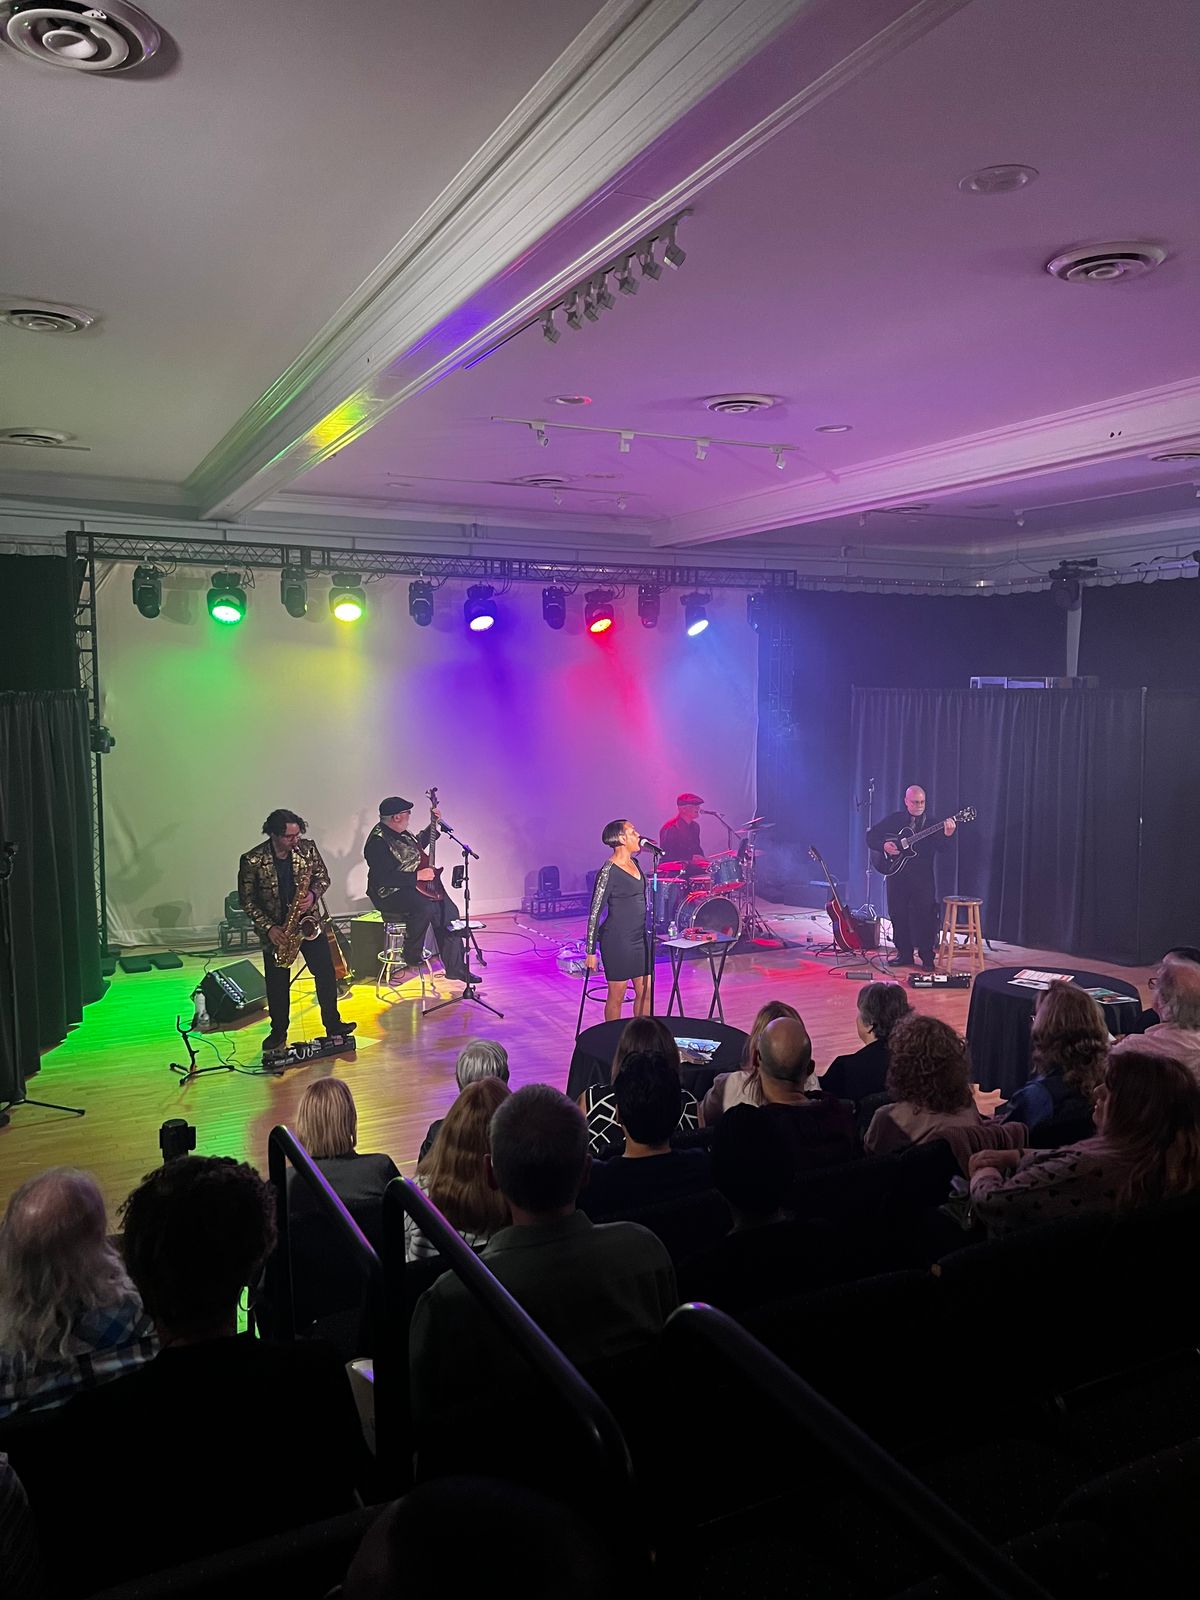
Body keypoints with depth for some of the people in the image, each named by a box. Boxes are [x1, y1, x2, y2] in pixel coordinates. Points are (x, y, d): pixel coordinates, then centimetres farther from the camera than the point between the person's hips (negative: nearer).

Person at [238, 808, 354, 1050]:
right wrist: (268, 927, -16)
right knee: (277, 984, 8)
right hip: (276, 930, -2)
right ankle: (278, 1032, 25)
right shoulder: (252, 861, -16)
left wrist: (314, 893, -16)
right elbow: (247, 900, -9)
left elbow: (323, 875, 5)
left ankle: (332, 1024, 17)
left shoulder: (307, 848, -8)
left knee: (326, 974, 2)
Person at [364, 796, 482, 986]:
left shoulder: (402, 832, 10)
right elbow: (384, 878, -28)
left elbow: (420, 843, 33)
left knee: (449, 911, -3)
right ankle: (412, 956, -13)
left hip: (413, 887, 10)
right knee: (425, 907, -35)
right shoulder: (378, 842, -20)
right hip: (389, 894, -10)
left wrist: (434, 824, 22)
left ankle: (455, 967, 4)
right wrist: (418, 876, -26)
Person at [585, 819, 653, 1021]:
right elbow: (595, 912, -13)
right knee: (617, 996, 3)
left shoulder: (634, 864, 9)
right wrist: (591, 951, -13)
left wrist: (648, 933, 22)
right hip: (617, 940, -8)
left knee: (645, 992, 11)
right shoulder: (608, 872, -15)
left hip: (640, 937, 8)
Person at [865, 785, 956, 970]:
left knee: (924, 915, -5)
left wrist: (947, 834, -31)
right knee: (898, 914, 5)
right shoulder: (894, 819, 7)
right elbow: (871, 836, 8)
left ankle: (927, 957, 4)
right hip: (896, 873, 2)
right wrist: (884, 845, -11)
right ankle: (904, 954, 17)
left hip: (922, 876, -2)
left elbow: (940, 847, -11)